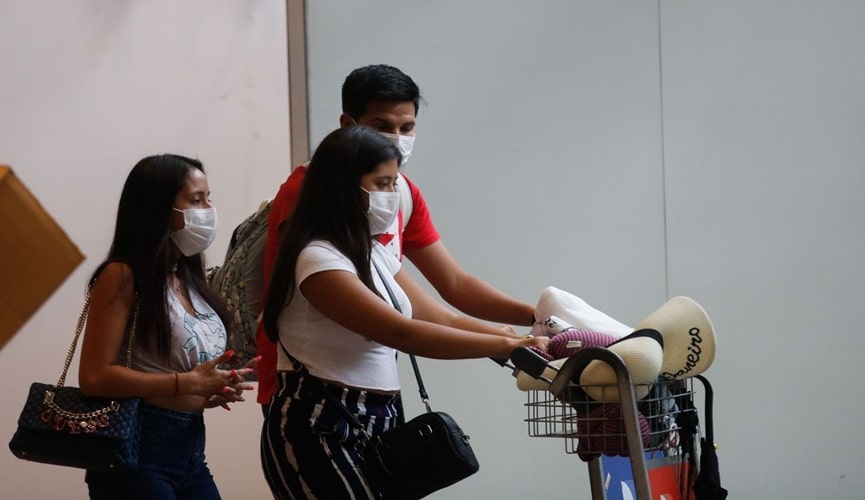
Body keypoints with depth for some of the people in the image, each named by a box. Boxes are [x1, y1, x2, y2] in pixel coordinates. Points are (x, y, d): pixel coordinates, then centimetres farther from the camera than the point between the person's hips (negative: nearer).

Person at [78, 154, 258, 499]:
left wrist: (214, 390, 2)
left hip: (190, 448, 8)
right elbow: (94, 377, -18)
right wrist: (189, 383, -19)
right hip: (136, 450, -8)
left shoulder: (188, 278, 13)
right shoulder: (123, 276, -11)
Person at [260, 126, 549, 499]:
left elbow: (441, 320, 10)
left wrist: (523, 340, -4)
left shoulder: (373, 253, 14)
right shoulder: (318, 259, -17)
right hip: (320, 428, -9)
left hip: (374, 421, 9)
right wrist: (507, 346, -23)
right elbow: (403, 333, -25)